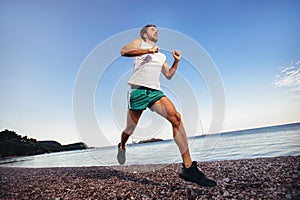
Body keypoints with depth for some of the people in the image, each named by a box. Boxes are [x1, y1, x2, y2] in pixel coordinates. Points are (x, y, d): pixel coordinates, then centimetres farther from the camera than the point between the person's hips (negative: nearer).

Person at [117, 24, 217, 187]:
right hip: (138, 90, -3)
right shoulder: (139, 43, 15)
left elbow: (168, 75, 28)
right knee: (131, 128, 4)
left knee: (176, 118, -20)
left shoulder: (161, 56, 30)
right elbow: (124, 51, -5)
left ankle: (188, 167, -20)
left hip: (155, 92, 4)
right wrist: (148, 50, -10)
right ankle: (122, 146, 40)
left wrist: (176, 61, 14)